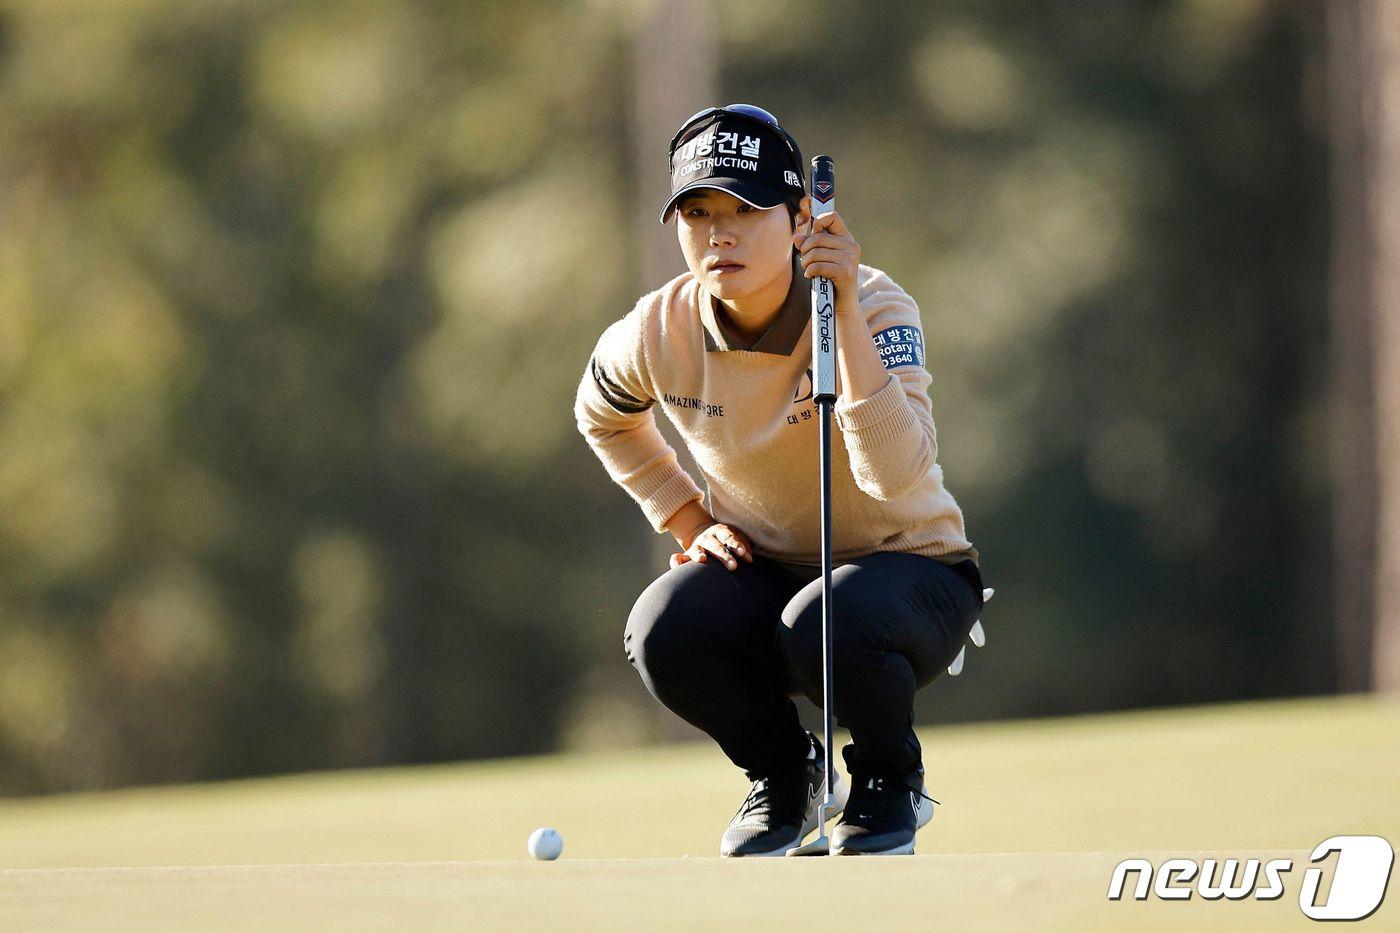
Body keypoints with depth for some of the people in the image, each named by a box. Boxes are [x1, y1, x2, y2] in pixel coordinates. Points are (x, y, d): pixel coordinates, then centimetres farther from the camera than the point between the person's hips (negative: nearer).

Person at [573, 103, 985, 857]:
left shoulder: (876, 308, -23)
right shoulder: (658, 335, -13)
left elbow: (895, 475, -40)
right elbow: (601, 416, 13)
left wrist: (844, 313, -43)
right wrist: (687, 520, 2)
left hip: (910, 563, -3)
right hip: (762, 568, 3)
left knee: (827, 626, -38)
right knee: (663, 633, -29)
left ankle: (889, 777, -2)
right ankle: (782, 771, 4)